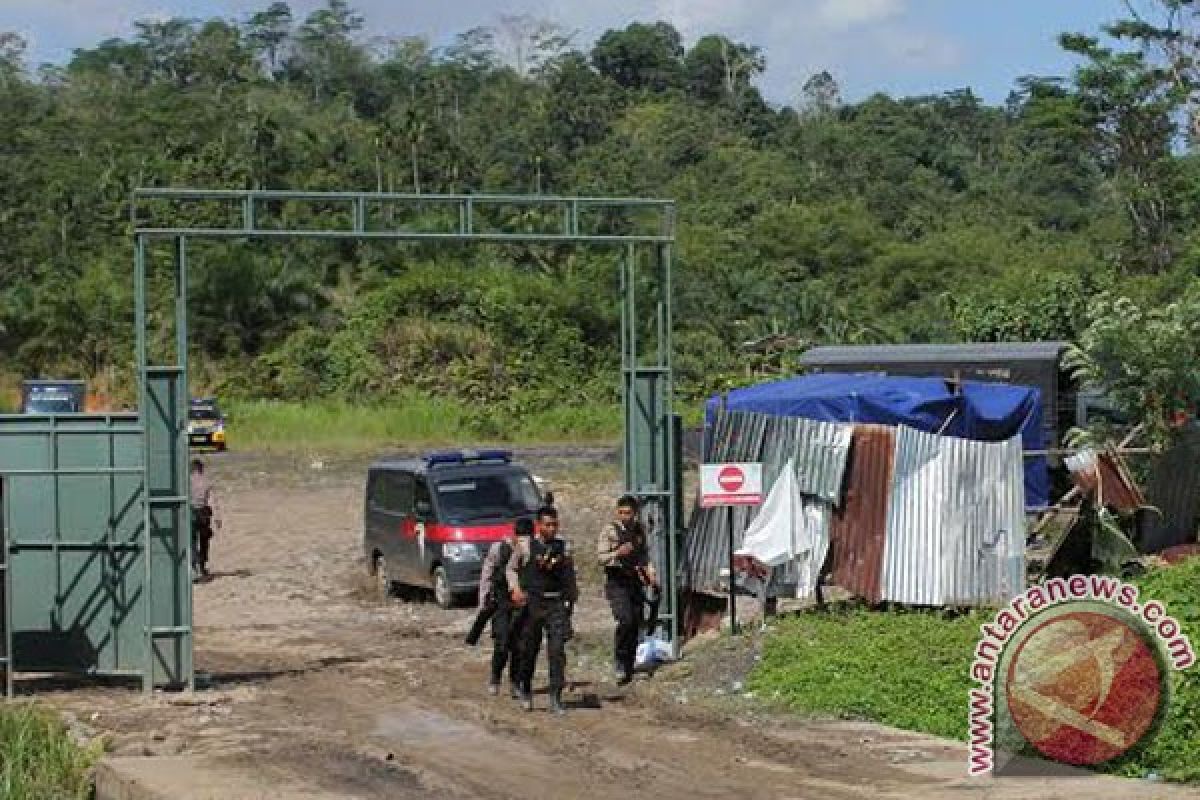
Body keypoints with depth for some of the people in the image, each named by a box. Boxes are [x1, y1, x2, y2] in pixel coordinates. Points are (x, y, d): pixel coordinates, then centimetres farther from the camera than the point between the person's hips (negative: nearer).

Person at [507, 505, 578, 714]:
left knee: (557, 649, -8)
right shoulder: (526, 547, -1)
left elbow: (569, 573, 17)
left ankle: (556, 697, -5)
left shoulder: (562, 547, 5)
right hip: (533, 602, -1)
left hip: (557, 603, 1)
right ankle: (524, 688, 33)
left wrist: (572, 596, 18)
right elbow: (511, 568, 11)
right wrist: (516, 589, -4)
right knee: (529, 648, 8)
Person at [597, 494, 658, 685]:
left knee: (635, 625, 4)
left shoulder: (639, 530, 11)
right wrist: (618, 553, -25)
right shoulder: (610, 530, -5)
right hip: (616, 584, -5)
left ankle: (628, 669, 13)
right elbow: (601, 556, -8)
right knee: (625, 620, -22)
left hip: (636, 583, 5)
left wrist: (651, 574, 12)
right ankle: (619, 662, -7)